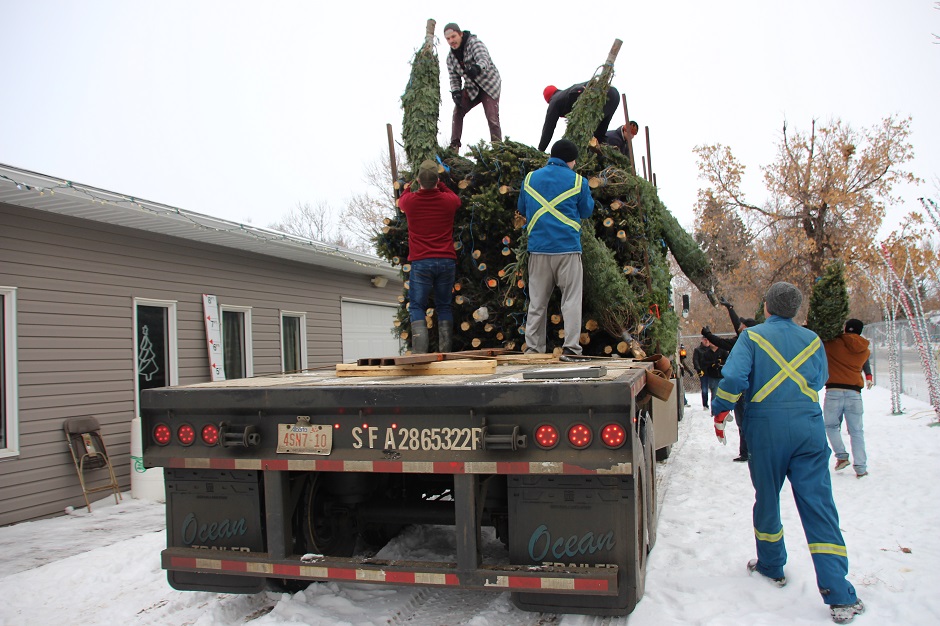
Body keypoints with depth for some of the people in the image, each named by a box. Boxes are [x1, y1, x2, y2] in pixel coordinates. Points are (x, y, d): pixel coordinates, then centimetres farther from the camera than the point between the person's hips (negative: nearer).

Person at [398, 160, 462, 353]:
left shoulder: (410, 200, -4)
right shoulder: (448, 200, -1)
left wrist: (406, 189, 43)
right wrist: (440, 185, 38)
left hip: (421, 262, -2)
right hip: (447, 261, 2)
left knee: (417, 307, 3)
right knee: (444, 306, 12)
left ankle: (419, 351, -11)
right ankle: (445, 352, 9)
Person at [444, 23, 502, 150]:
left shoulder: (474, 43, -19)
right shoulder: (450, 57, -2)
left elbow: (484, 58, -38)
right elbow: (454, 78, 2)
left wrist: (477, 68, -61)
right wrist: (455, 92, -19)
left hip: (490, 84, -5)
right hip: (472, 88, 5)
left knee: (492, 118, -14)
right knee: (458, 110, -11)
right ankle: (454, 145, -8)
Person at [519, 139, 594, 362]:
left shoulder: (530, 178, 10)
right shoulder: (578, 181, 0)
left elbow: (522, 209, 22)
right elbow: (586, 211, 13)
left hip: (537, 249, 3)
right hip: (568, 249, -3)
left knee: (536, 303, 9)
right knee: (571, 301, 2)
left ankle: (532, 349, 11)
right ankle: (570, 348, -3)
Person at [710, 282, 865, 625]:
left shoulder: (752, 337, -2)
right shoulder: (812, 340, 8)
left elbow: (734, 378, -13)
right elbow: (820, 381, 19)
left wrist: (719, 411, 0)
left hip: (766, 429, -2)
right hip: (809, 428, 2)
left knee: (767, 499, 16)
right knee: (818, 504, -1)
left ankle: (772, 567, 31)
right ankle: (839, 595, -5)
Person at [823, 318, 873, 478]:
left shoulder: (835, 344, -2)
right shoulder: (865, 350, 11)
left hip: (834, 391, -3)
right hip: (854, 392, 3)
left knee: (831, 426, 14)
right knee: (856, 431, 7)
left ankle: (841, 456, 1)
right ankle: (860, 468, 4)